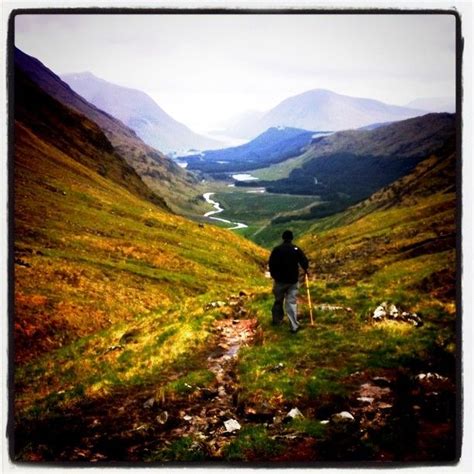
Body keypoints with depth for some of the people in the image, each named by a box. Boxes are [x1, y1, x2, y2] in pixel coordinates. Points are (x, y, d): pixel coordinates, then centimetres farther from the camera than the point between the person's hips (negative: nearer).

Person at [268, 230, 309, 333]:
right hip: (293, 280, 0)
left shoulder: (276, 249, -6)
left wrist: (274, 275, 14)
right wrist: (305, 269, 19)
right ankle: (294, 326, -5)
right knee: (291, 302, 1)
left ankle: (277, 320, 31)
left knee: (278, 301, 17)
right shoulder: (296, 249, -5)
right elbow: (304, 262, -4)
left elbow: (271, 264, -3)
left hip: (280, 279, 0)